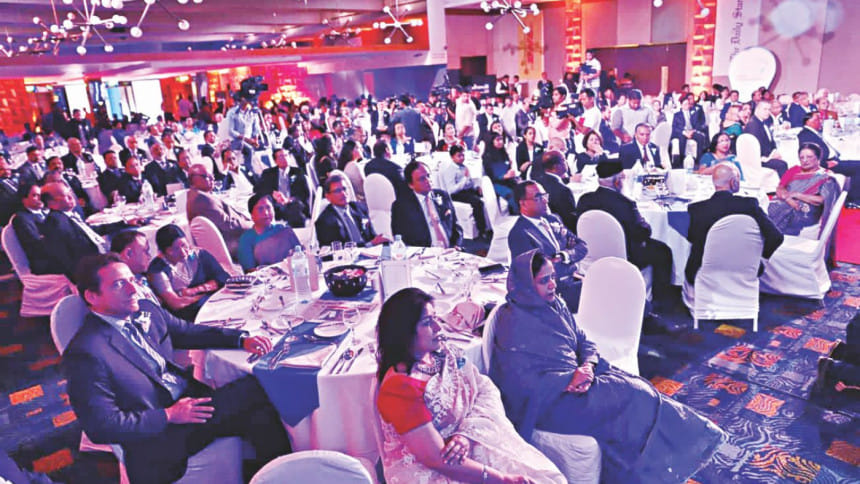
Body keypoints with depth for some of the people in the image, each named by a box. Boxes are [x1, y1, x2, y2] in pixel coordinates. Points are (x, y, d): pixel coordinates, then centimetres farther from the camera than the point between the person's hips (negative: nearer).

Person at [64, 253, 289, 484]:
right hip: (156, 435, -7)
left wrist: (242, 339, 2)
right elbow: (101, 427, -16)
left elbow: (188, 332, 16)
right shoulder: (86, 353, -16)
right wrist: (168, 416, -18)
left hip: (192, 397, 8)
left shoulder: (147, 309, 4)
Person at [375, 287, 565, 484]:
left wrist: (468, 434, -19)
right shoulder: (400, 386, -22)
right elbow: (438, 459, -22)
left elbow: (487, 390, -3)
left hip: (471, 444, 6)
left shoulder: (448, 355, 1)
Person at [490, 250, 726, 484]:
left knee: (636, 388, -13)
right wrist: (570, 379, -22)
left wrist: (588, 365, -12)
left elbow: (583, 340, 11)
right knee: (627, 397, -18)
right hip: (546, 400, -8)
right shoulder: (513, 322, -16)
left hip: (575, 375, 8)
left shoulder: (556, 305, 9)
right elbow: (520, 379, -20)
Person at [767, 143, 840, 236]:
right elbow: (779, 189, 11)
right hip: (783, 204, 4)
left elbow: (822, 200, -3)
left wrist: (796, 195, -6)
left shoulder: (825, 177, 11)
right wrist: (788, 198, -11)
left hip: (804, 212, -4)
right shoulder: (794, 170, 24)